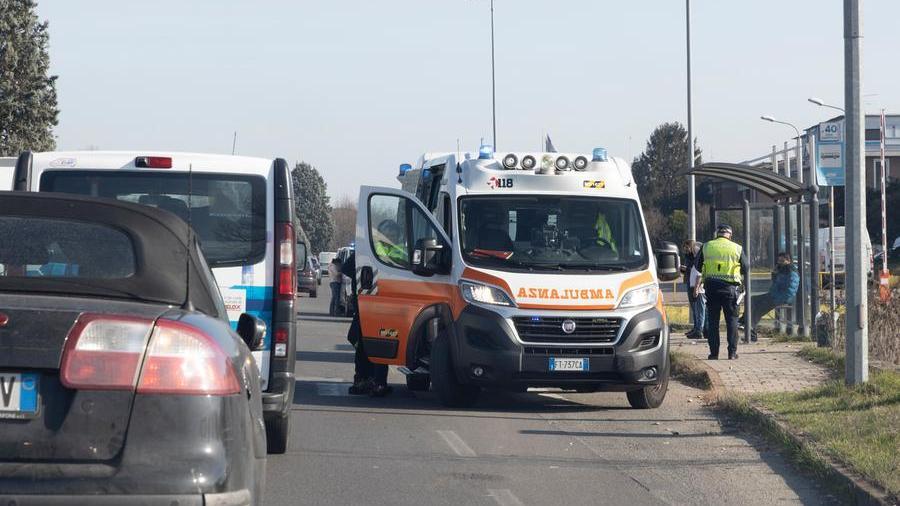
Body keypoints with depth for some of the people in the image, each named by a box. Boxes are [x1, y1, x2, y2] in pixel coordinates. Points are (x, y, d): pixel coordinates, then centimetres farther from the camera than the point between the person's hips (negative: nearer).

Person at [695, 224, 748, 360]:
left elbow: (698, 266, 9)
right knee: (731, 319, 7)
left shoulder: (706, 247, 3)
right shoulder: (737, 248, 0)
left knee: (712, 320, 7)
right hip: (730, 287, -1)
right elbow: (745, 268, 8)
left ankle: (714, 353, 4)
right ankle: (732, 352, 3)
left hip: (711, 287, 1)